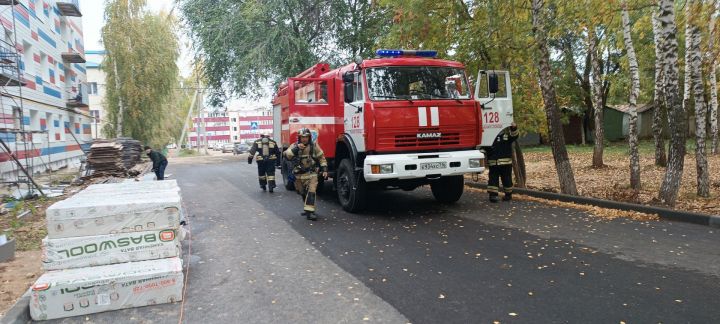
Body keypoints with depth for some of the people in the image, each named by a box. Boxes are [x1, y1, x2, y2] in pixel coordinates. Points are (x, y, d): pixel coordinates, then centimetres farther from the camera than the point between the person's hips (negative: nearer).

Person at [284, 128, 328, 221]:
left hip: (311, 174, -2)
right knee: (303, 193, 14)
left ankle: (310, 211, -19)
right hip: (299, 175, 2)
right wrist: (296, 148, -27)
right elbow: (287, 156, -16)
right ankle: (307, 208, 33)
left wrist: (324, 169, -1)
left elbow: (321, 158, 6)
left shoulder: (314, 146, -1)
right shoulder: (294, 146, 1)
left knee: (311, 192, -17)